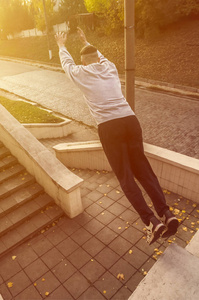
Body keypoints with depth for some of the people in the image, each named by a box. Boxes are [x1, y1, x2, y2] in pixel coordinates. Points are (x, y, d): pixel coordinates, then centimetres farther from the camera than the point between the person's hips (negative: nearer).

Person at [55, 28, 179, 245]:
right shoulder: (110, 67, 21)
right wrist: (86, 42, 63)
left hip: (108, 127, -4)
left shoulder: (81, 73, 11)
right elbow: (100, 57, 46)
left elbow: (67, 62, 35)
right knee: (142, 169, 10)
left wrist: (61, 45, 55)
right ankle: (166, 214, 1)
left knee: (125, 176, 2)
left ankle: (151, 221, -7)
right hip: (130, 120, 4)